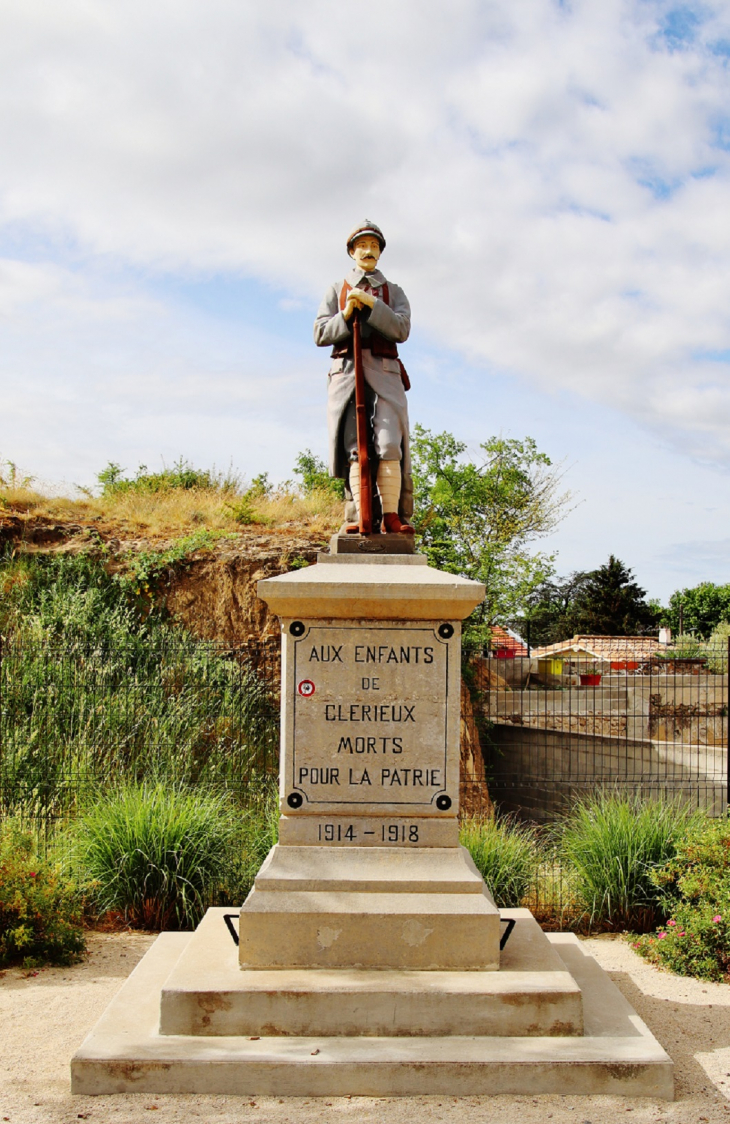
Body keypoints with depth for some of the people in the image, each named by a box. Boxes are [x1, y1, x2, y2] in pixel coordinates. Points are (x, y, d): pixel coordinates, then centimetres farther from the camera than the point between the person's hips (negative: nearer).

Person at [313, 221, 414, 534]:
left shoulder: (393, 292, 18)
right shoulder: (336, 291, 19)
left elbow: (401, 329, 0)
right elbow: (320, 335, 9)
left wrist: (371, 304, -11)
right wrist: (346, 316, -8)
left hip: (384, 373, 0)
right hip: (347, 372, 0)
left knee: (389, 445, -15)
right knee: (355, 448, -9)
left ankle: (392, 516, -15)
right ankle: (360, 517, -12)